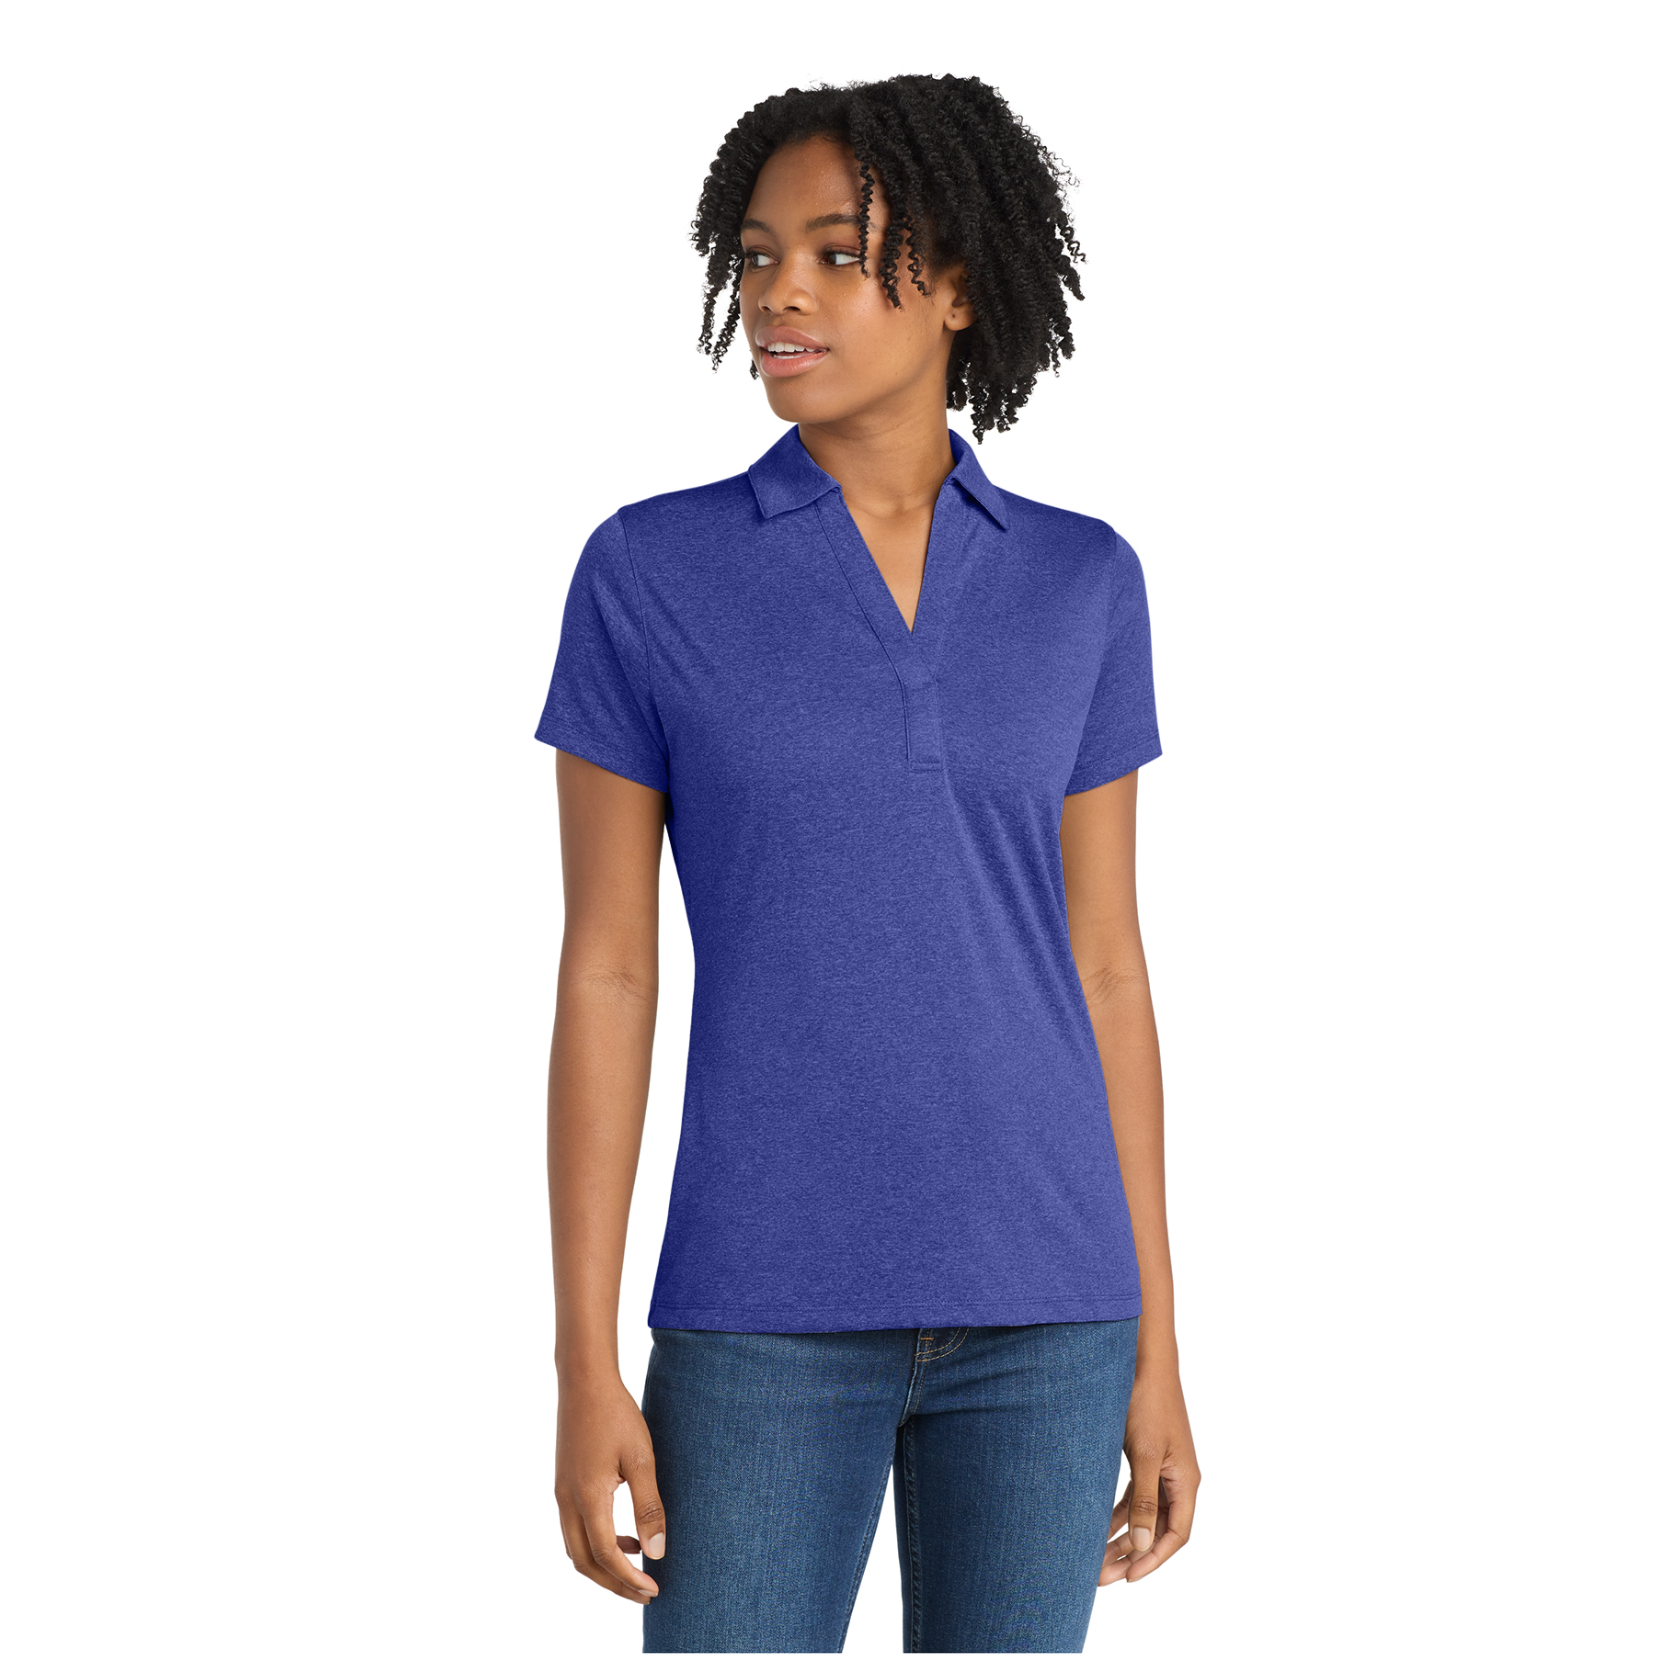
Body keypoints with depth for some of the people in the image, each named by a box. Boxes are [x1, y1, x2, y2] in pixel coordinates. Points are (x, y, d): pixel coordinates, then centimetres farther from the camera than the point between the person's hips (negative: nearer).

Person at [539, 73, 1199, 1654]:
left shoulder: (1078, 585, 4)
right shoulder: (646, 572, -2)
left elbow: (1104, 965, 7)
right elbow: (604, 974, -2)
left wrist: (1152, 1346, 5)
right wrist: (585, 1366, -6)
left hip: (1029, 1297, 2)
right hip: (771, 1302, -2)